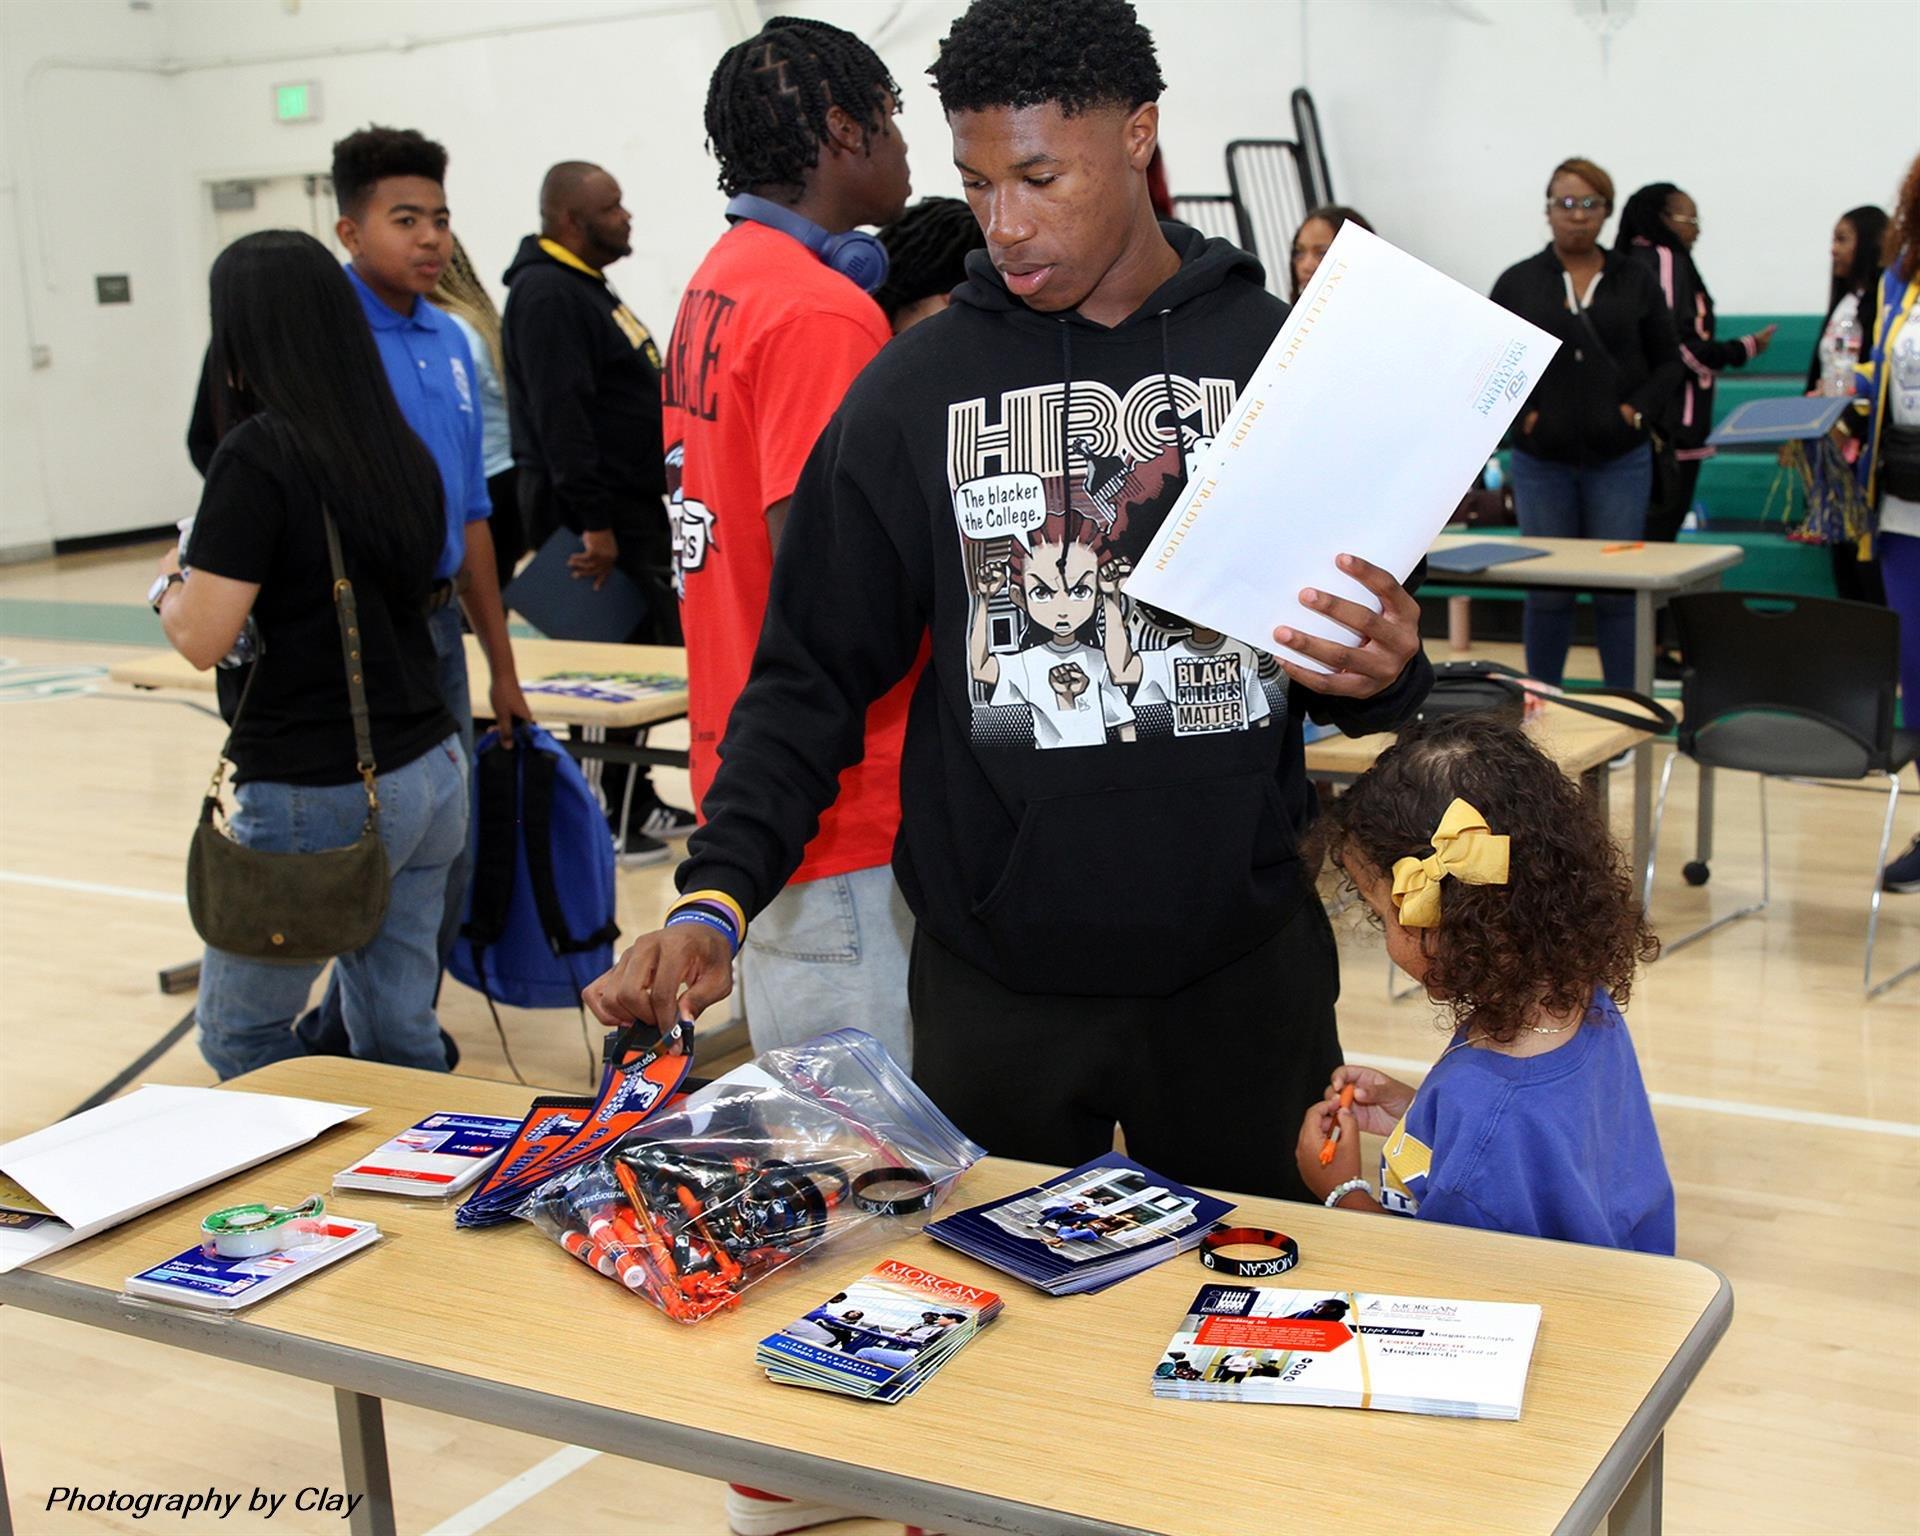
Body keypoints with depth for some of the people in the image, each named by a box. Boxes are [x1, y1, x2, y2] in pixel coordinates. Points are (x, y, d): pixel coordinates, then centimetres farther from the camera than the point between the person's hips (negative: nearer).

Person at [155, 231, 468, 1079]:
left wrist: (169, 584, 5)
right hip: (430, 775, 7)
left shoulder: (259, 454, -14)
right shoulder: (403, 450, 6)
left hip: (316, 793, -7)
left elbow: (203, 637, -17)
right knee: (399, 1035, 14)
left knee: (240, 1037, 10)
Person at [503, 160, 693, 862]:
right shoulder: (547, 295, -15)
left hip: (629, 505, 10)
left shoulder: (587, 288, 18)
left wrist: (645, 508, 22)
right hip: (590, 512, -10)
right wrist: (593, 522, -26)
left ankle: (636, 803, 23)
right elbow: (560, 415, -23)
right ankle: (601, 819, 1)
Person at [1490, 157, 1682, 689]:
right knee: (1547, 591, 5)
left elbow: (1668, 362, 10)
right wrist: (1517, 413, -6)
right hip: (1541, 460, 0)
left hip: (1620, 460, 0)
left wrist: (1638, 410, -6)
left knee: (1618, 590, 3)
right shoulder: (1518, 283, 4)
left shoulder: (1636, 282, 6)